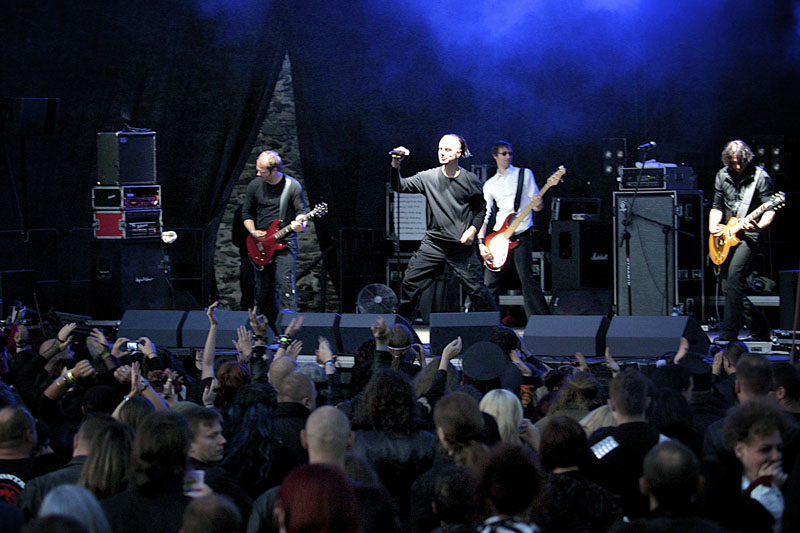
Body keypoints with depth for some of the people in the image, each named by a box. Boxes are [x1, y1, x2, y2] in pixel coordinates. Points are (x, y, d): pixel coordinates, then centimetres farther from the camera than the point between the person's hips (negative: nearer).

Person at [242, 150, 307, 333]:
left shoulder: (292, 186, -5)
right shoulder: (254, 185, 3)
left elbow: (301, 210, -3)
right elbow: (246, 213, 11)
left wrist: (299, 223, -26)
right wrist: (253, 232, -6)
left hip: (285, 242, -4)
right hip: (260, 243, 4)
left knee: (285, 286, -15)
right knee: (263, 291, 6)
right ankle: (272, 331, 18)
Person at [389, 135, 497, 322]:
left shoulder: (470, 180, -1)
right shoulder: (428, 177, 1)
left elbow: (481, 209, 11)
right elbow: (399, 186, -4)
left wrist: (473, 229, -4)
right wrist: (396, 165, -20)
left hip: (461, 245, -2)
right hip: (433, 243, 2)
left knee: (476, 289, -5)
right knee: (410, 285, 1)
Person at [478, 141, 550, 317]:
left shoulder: (525, 174, 6)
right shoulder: (490, 184, 13)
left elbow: (538, 206, 4)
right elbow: (484, 215, 9)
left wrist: (538, 204, -22)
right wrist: (481, 242, -3)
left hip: (521, 234, -4)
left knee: (527, 279, -14)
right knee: (490, 282, 1)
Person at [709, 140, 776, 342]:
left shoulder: (760, 177, -8)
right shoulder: (722, 176, 7)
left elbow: (770, 209, -10)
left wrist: (760, 225, -29)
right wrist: (713, 227, -4)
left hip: (748, 235, -6)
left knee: (734, 276, -21)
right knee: (732, 284, 7)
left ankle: (728, 333, -20)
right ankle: (759, 326, 23)